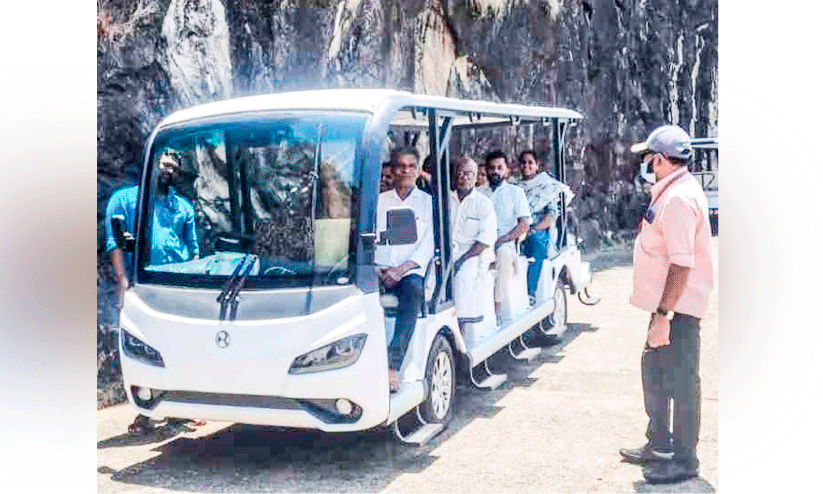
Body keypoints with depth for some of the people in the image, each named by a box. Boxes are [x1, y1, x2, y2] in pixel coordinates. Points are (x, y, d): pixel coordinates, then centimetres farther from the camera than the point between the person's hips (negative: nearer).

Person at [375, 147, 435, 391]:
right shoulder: (379, 200, 20)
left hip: (410, 270, -2)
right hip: (379, 269, 2)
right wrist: (374, 267, -7)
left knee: (413, 290, -37)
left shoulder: (428, 202, 14)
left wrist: (401, 269, -12)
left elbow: (429, 244, 3)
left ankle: (393, 363, -43)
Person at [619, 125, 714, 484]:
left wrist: (663, 315, -28)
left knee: (681, 381, 1)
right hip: (669, 303, 11)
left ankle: (683, 461, 14)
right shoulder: (673, 191, 12)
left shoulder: (679, 198, -22)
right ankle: (659, 446, 35)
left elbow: (681, 264, -28)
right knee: (654, 370, 20)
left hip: (678, 308, -11)